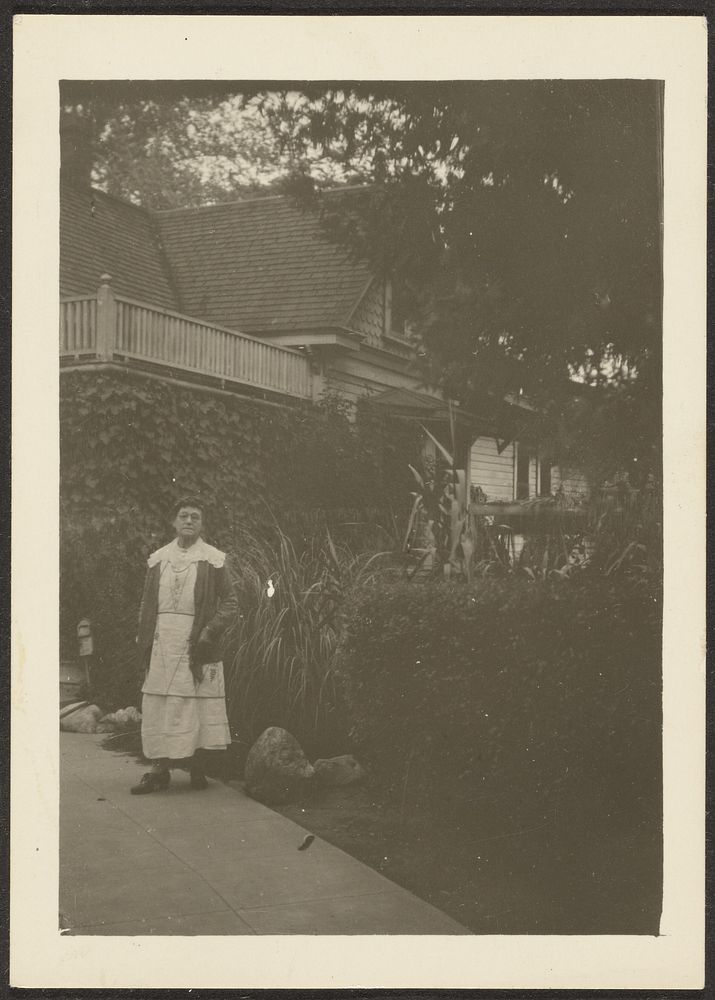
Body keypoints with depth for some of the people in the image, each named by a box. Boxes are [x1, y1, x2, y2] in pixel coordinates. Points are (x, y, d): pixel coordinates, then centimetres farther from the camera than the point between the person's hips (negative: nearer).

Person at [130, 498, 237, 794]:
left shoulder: (214, 560, 3)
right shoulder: (157, 559, 12)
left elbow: (230, 601, 3)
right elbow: (147, 603, 14)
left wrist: (210, 632, -9)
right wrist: (143, 641, 6)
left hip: (195, 642, -3)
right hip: (162, 641, 3)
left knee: (194, 704, -3)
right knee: (157, 705, 0)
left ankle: (194, 764, 5)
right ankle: (159, 769, 2)